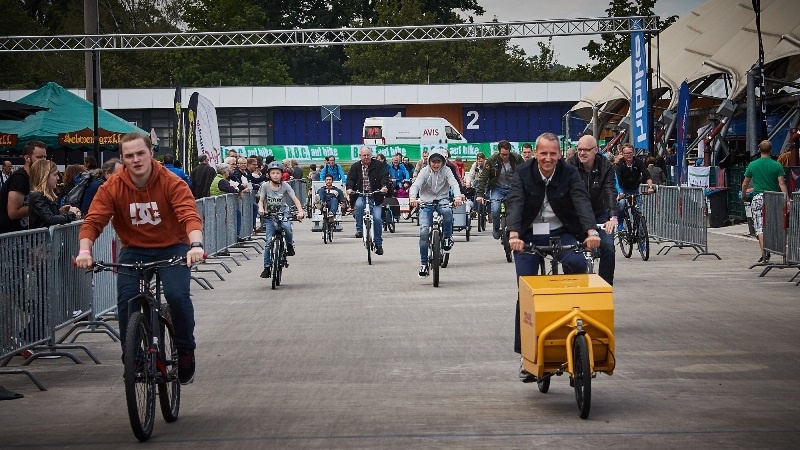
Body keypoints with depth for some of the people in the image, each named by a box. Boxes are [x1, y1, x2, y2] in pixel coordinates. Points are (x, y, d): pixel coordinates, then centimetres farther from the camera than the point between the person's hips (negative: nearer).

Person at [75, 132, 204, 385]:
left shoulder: (172, 184, -17)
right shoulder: (112, 188, -11)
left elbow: (190, 215, -30)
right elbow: (93, 221, -18)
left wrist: (196, 245, -49)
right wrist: (85, 250, -37)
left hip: (171, 248, -2)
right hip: (134, 250, 2)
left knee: (177, 295, -24)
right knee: (126, 302, -18)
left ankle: (185, 351, -1)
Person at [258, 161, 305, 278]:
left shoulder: (285, 185, -10)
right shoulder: (265, 186, -9)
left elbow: (295, 199, -14)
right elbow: (261, 200, -6)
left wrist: (300, 211, -31)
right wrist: (261, 208, -29)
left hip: (283, 212, -1)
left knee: (286, 226, -34)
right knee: (269, 240, -6)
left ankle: (290, 245, -4)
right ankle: (267, 267, 2)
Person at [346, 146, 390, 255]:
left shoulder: (378, 165, 5)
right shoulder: (355, 167, 8)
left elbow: (384, 176, -4)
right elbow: (350, 179, 0)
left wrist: (384, 186, -25)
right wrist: (349, 188, -21)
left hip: (375, 197, 0)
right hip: (360, 196, 0)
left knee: (377, 219, -9)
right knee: (359, 205, -34)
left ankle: (378, 244, 5)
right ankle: (359, 229, -16)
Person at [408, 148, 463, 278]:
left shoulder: (446, 171, -2)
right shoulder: (425, 171, -4)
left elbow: (454, 184, -17)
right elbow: (415, 185, -17)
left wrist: (457, 197, -38)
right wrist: (412, 197, -40)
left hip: (442, 200, 0)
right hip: (426, 203, 0)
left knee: (447, 211, -38)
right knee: (424, 232, -14)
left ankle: (447, 236, -10)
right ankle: (424, 263, -3)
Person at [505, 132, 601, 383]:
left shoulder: (569, 173, -8)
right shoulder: (523, 174, -10)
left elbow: (582, 201, -21)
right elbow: (514, 203, -23)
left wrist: (591, 231, -39)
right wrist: (514, 234, -41)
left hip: (561, 233, 1)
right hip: (529, 235, 0)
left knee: (577, 264, -31)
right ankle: (525, 355, -1)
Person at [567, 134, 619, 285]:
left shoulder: (606, 166, -13)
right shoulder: (570, 166, -14)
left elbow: (610, 192, -24)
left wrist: (613, 217, -39)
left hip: (600, 214, 0)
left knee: (608, 248, -14)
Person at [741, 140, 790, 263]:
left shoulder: (752, 165, 1)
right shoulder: (777, 165, -2)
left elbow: (745, 183, 9)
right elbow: (782, 184, -8)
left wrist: (743, 195, 27)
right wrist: (787, 200, -9)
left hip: (758, 198, -1)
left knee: (760, 227, -3)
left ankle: (764, 253, -16)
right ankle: (768, 251, 21)